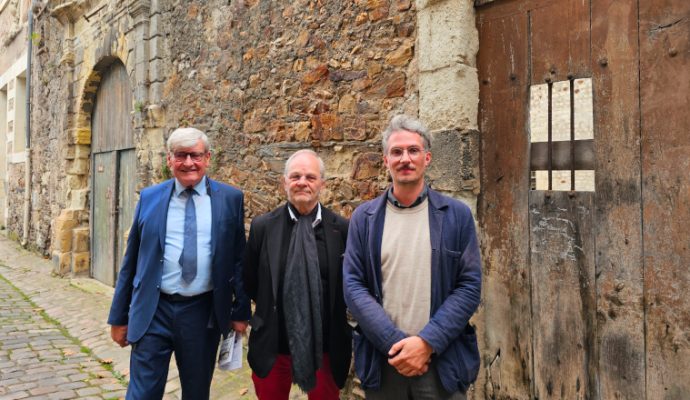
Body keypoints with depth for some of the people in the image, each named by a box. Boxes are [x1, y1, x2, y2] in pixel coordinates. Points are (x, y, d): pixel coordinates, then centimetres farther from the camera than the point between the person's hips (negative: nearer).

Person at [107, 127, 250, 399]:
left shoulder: (230, 199, 0)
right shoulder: (149, 198, 3)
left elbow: (238, 258, 3)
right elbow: (131, 261, 7)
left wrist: (240, 311, 3)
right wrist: (119, 316, 9)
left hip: (204, 313, 0)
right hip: (154, 312, 0)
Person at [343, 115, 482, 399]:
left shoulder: (457, 215, 0)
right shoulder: (364, 218, 2)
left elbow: (470, 285, -4)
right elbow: (353, 285, -3)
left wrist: (427, 342, -13)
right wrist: (395, 342, -13)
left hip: (442, 361, -1)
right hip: (382, 360, 1)